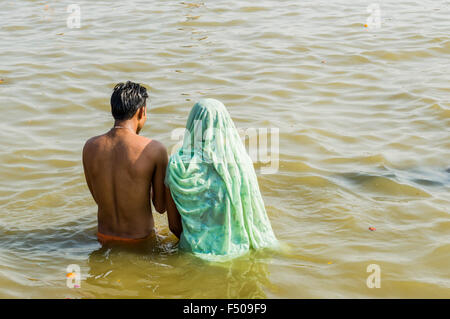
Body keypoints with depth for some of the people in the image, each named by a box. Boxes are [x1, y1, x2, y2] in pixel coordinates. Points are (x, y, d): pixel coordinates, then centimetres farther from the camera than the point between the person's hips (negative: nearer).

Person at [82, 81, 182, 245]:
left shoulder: (90, 147, -6)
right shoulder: (155, 149, -18)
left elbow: (97, 198, 7)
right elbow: (161, 207, -9)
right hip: (140, 241, -5)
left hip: (105, 238, 6)